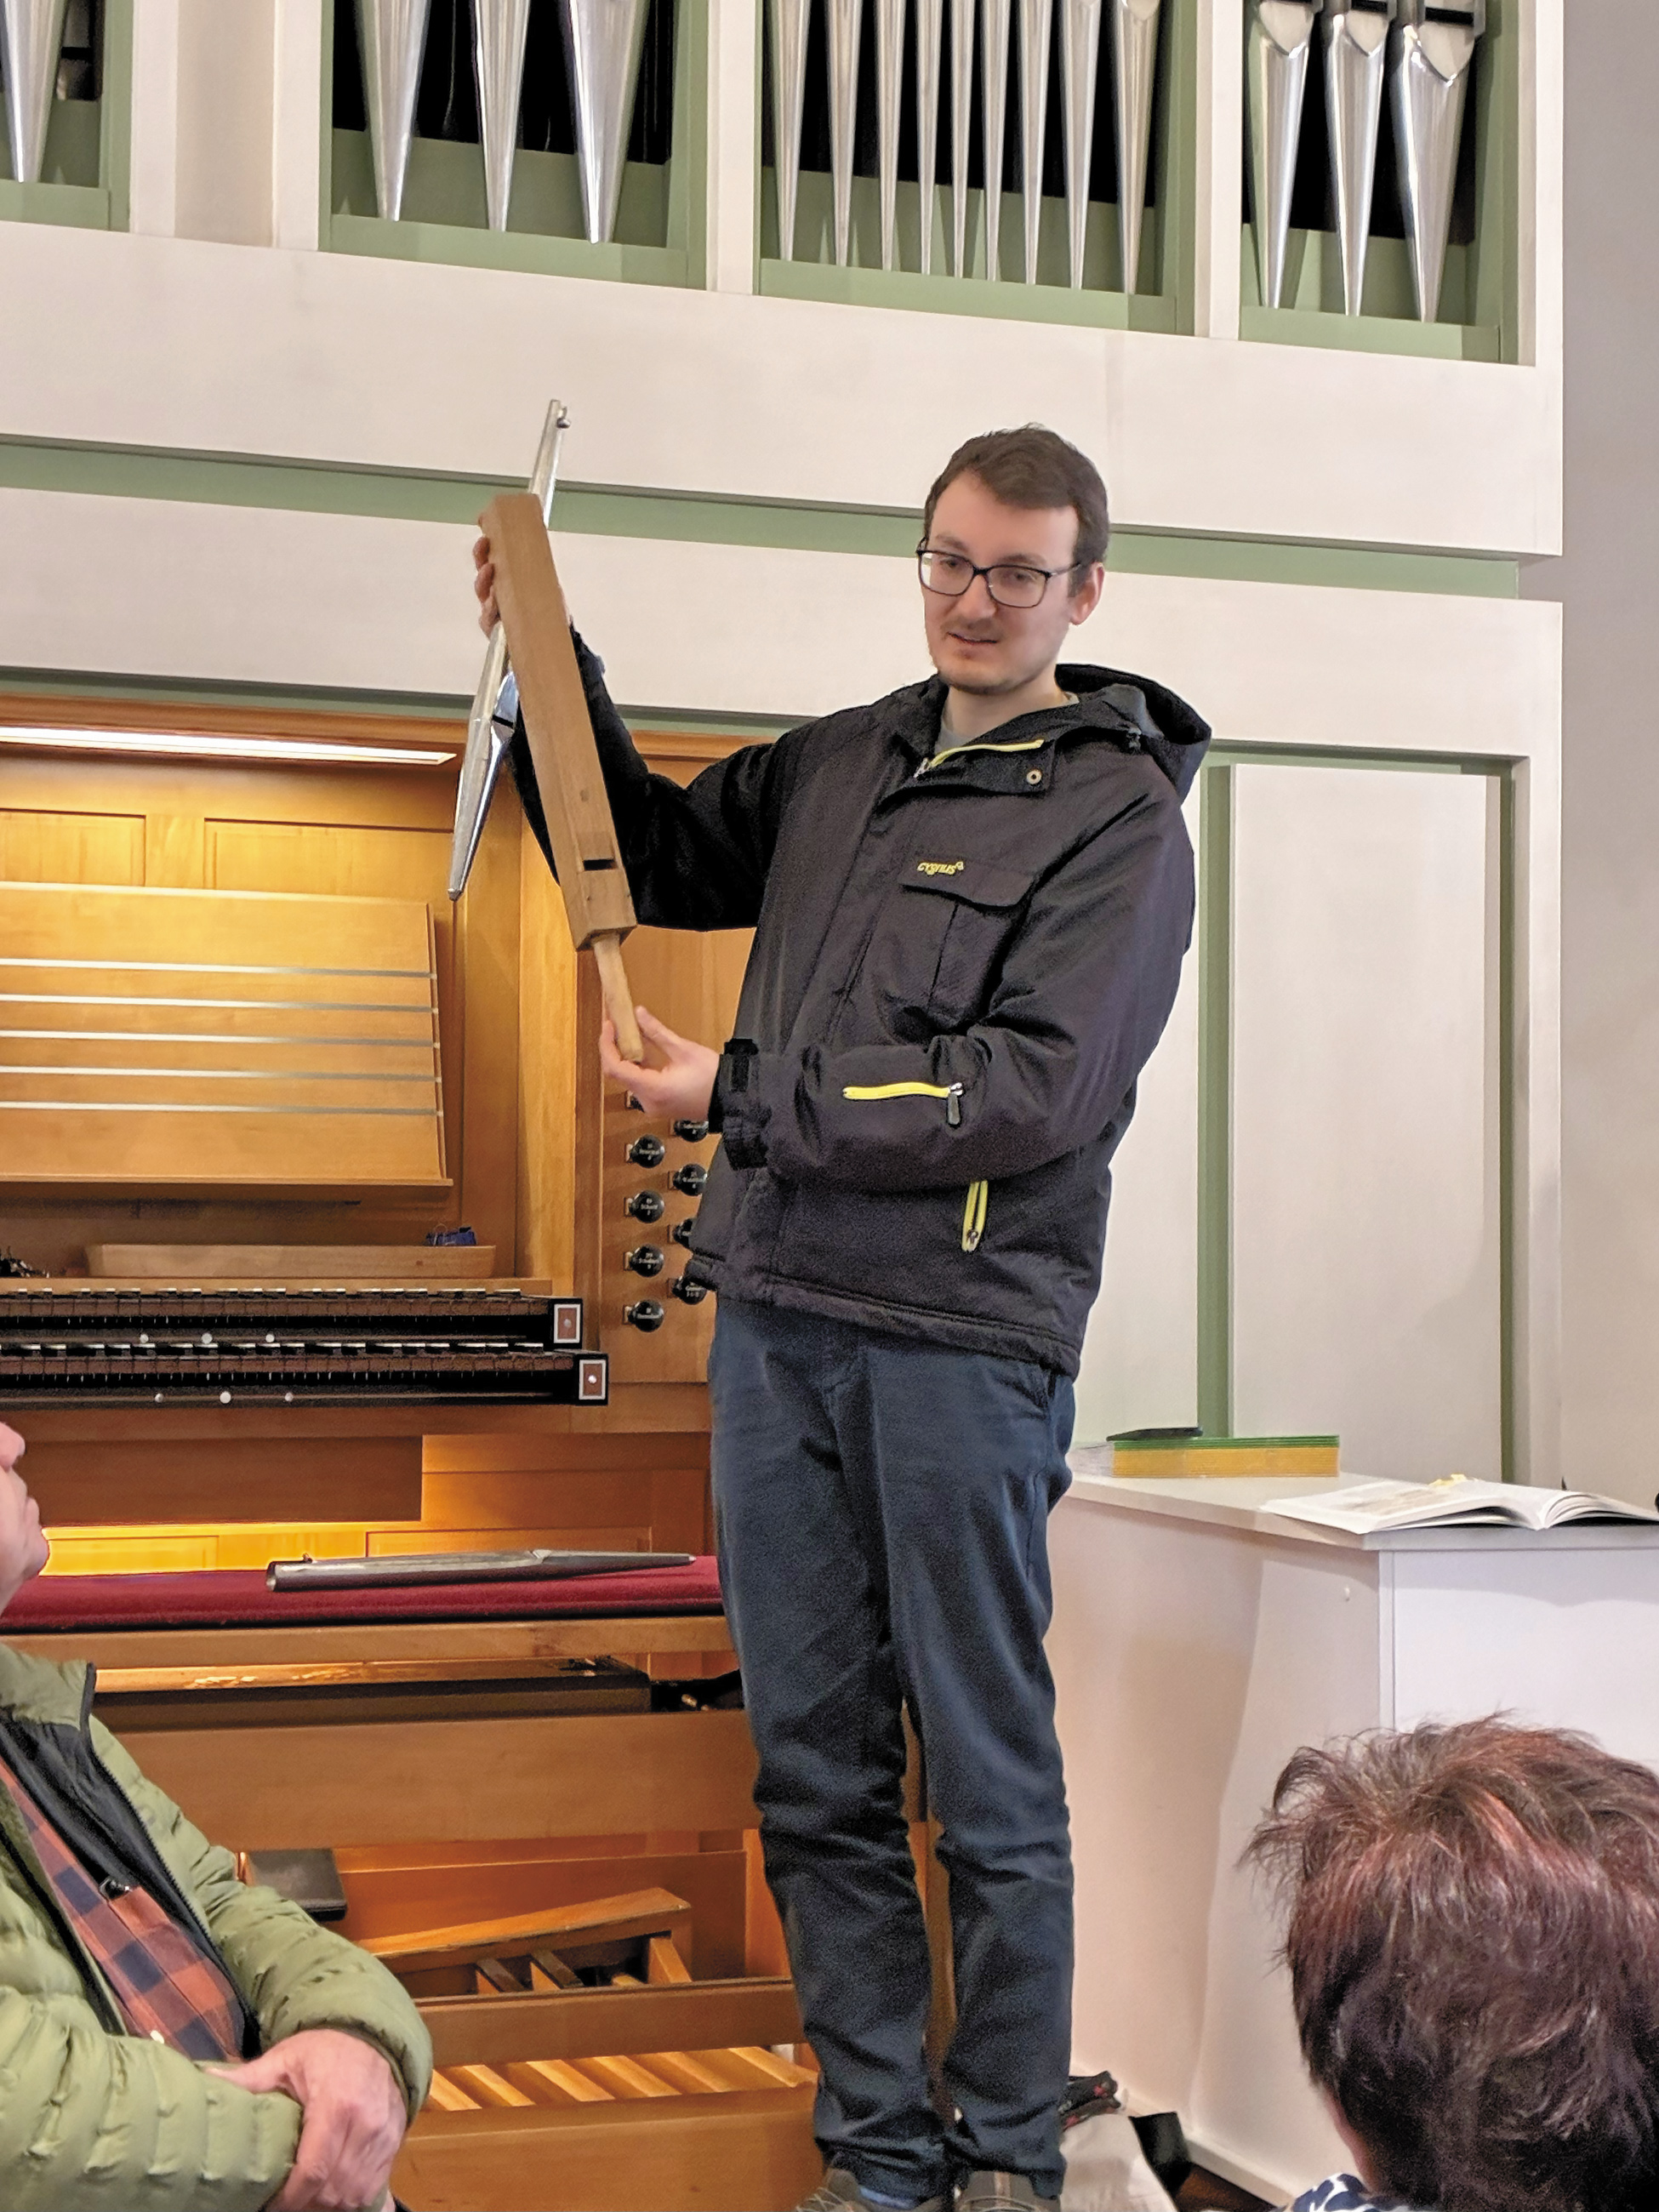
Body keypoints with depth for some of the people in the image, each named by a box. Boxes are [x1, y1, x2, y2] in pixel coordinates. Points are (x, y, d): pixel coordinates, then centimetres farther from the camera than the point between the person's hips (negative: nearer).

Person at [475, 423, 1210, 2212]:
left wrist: (744, 1098, -9)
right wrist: (556, 673, 16)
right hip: (776, 1313, 6)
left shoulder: (1118, 813, -2)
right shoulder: (843, 763, 16)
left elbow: (1035, 1091, -13)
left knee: (987, 1779, 2)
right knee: (816, 1772, 8)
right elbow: (655, 860, 31)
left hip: (959, 1337, -6)